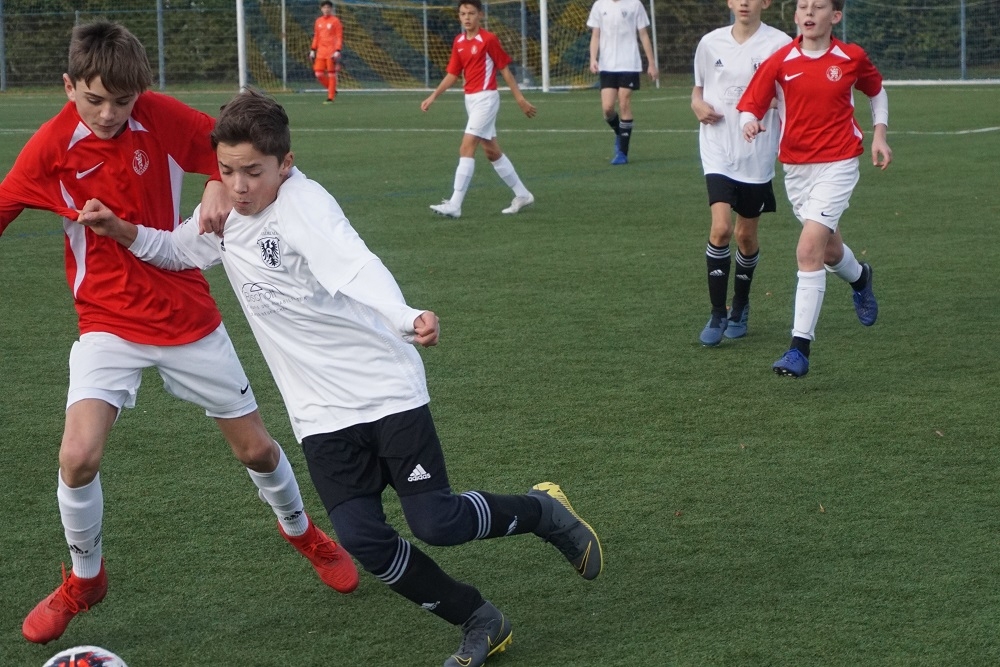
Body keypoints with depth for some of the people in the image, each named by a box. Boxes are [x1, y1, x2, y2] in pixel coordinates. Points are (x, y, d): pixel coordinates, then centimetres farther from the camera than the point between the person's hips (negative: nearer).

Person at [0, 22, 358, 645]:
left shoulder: (159, 116, -13)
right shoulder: (51, 147, -14)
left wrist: (222, 185, -25)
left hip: (190, 318, 1)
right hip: (109, 325, -1)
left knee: (256, 447, 11)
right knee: (79, 457, -19)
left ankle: (301, 530, 44)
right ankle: (84, 580, 9)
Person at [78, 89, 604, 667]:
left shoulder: (305, 205, -18)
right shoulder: (223, 214, 5)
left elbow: (359, 269, -34)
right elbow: (177, 252, 25)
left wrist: (407, 319, -53)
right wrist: (123, 231, 6)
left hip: (386, 387, -6)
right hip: (321, 414, 6)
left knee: (436, 522, -11)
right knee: (361, 537, -8)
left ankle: (544, 511, 20)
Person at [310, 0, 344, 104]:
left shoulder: (335, 21, -3)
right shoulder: (318, 21, 13)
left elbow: (339, 37, -6)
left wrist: (337, 51, -15)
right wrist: (313, 50, 13)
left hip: (331, 52, -5)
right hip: (321, 53, 5)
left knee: (331, 74, -3)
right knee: (318, 74, -1)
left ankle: (330, 98, 2)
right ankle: (332, 90, 17)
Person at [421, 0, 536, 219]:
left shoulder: (488, 39, -11)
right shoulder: (459, 42, 9)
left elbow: (504, 69, -7)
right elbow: (452, 74, 15)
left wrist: (520, 99, -6)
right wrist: (433, 96, 7)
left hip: (486, 98, -8)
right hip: (470, 99, 8)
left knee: (466, 149, -14)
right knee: (492, 152, 13)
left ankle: (454, 205, -16)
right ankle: (522, 195, 25)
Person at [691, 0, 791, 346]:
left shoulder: (779, 44, -5)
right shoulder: (711, 43, 4)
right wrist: (698, 104, -2)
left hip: (758, 157, -1)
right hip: (718, 152, 1)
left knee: (746, 236, 10)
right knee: (721, 228, -15)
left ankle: (740, 307, 33)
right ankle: (717, 314, -6)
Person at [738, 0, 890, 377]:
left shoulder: (851, 58, -4)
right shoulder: (779, 62, -5)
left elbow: (876, 91, 16)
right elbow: (750, 106, -7)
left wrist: (879, 134, 7)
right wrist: (750, 123, -29)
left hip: (837, 165, -3)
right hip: (795, 168, 3)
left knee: (809, 250, -18)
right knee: (829, 251, 20)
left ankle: (800, 347, -17)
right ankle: (859, 278, 57)